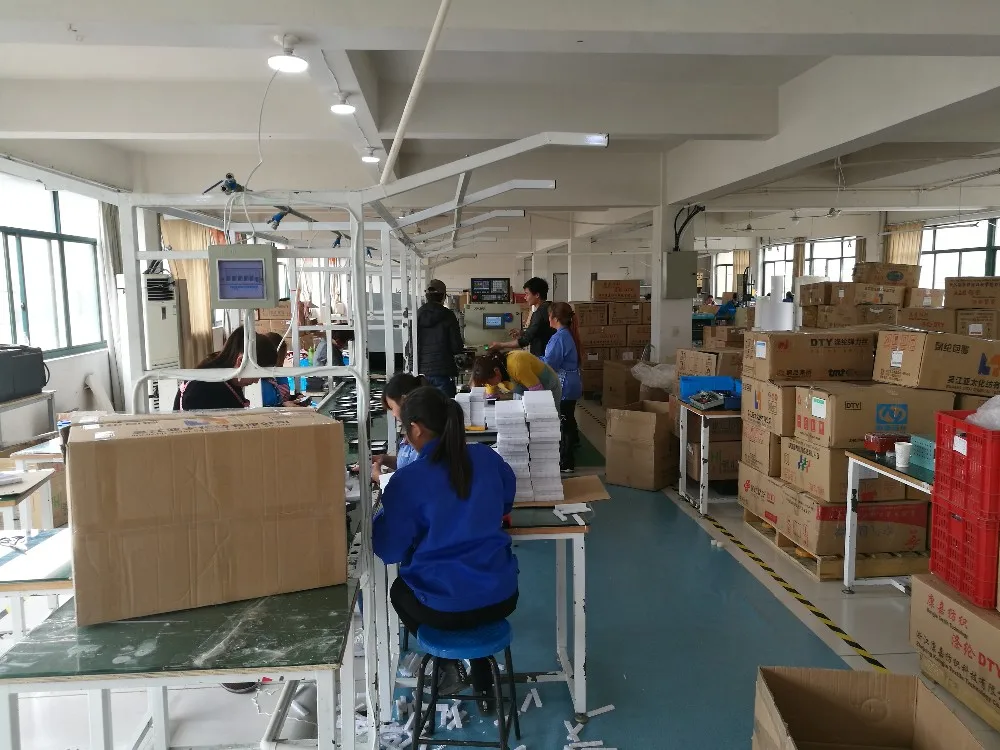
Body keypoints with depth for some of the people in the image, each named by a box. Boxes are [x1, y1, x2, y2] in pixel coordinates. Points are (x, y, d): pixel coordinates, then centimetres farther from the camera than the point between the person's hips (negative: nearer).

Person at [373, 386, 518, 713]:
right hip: (501, 597, 3)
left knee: (398, 591, 31)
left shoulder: (407, 480, -17)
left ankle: (445, 663, 21)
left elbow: (388, 551, -7)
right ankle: (483, 683, 36)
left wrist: (382, 511, 10)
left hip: (444, 606, -3)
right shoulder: (487, 457, -4)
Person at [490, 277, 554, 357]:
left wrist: (500, 345, -14)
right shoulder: (546, 308, 11)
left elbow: (525, 341, -21)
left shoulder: (540, 313, -20)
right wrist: (522, 333, 7)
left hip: (541, 357, -9)